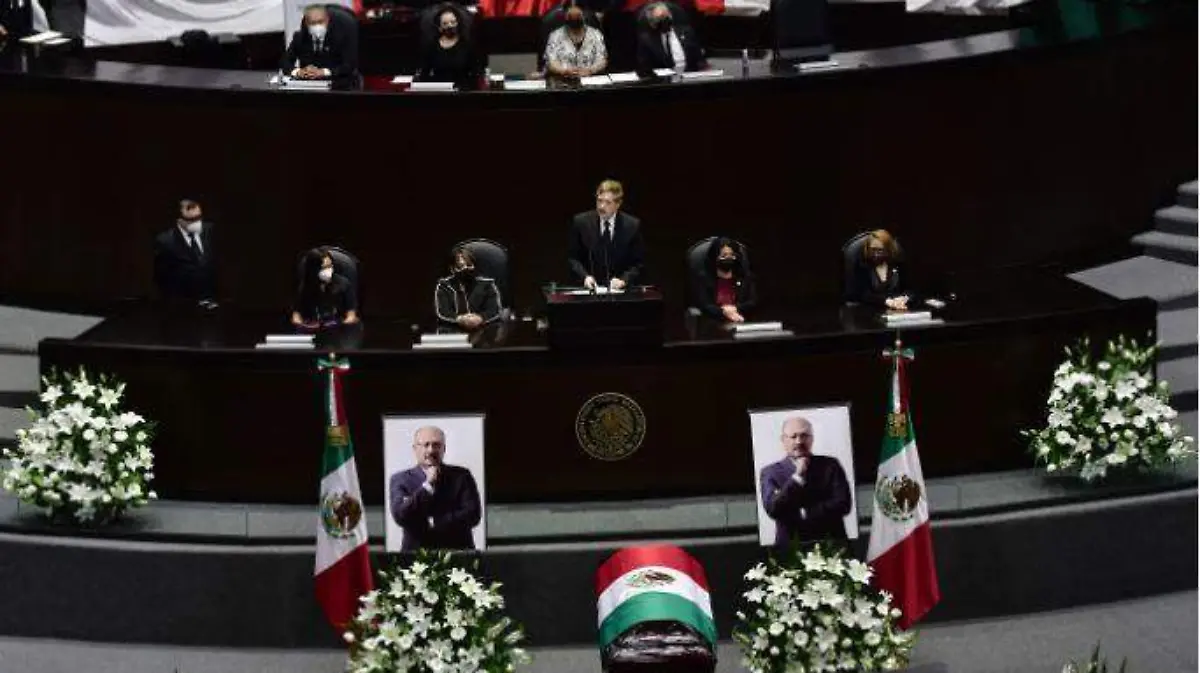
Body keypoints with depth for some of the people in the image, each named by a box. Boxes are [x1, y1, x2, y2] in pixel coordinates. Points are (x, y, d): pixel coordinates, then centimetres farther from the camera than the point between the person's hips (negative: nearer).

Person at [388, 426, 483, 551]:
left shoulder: (461, 476, 7)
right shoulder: (400, 480, 7)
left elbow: (473, 514, -2)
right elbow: (400, 517, -7)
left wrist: (432, 524, -6)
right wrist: (427, 485, -10)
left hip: (457, 552, 0)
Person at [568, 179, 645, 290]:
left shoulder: (632, 225, 0)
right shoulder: (581, 222, 1)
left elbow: (638, 262, 4)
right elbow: (572, 257, 7)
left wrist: (624, 280, -12)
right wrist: (585, 276, -10)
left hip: (620, 289, 0)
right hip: (590, 287, 0)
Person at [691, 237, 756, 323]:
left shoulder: (745, 277, 15)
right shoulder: (703, 278, 6)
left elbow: (753, 302, 8)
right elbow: (703, 305, -4)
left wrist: (736, 309, -11)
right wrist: (724, 312, -20)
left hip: (741, 322, 3)